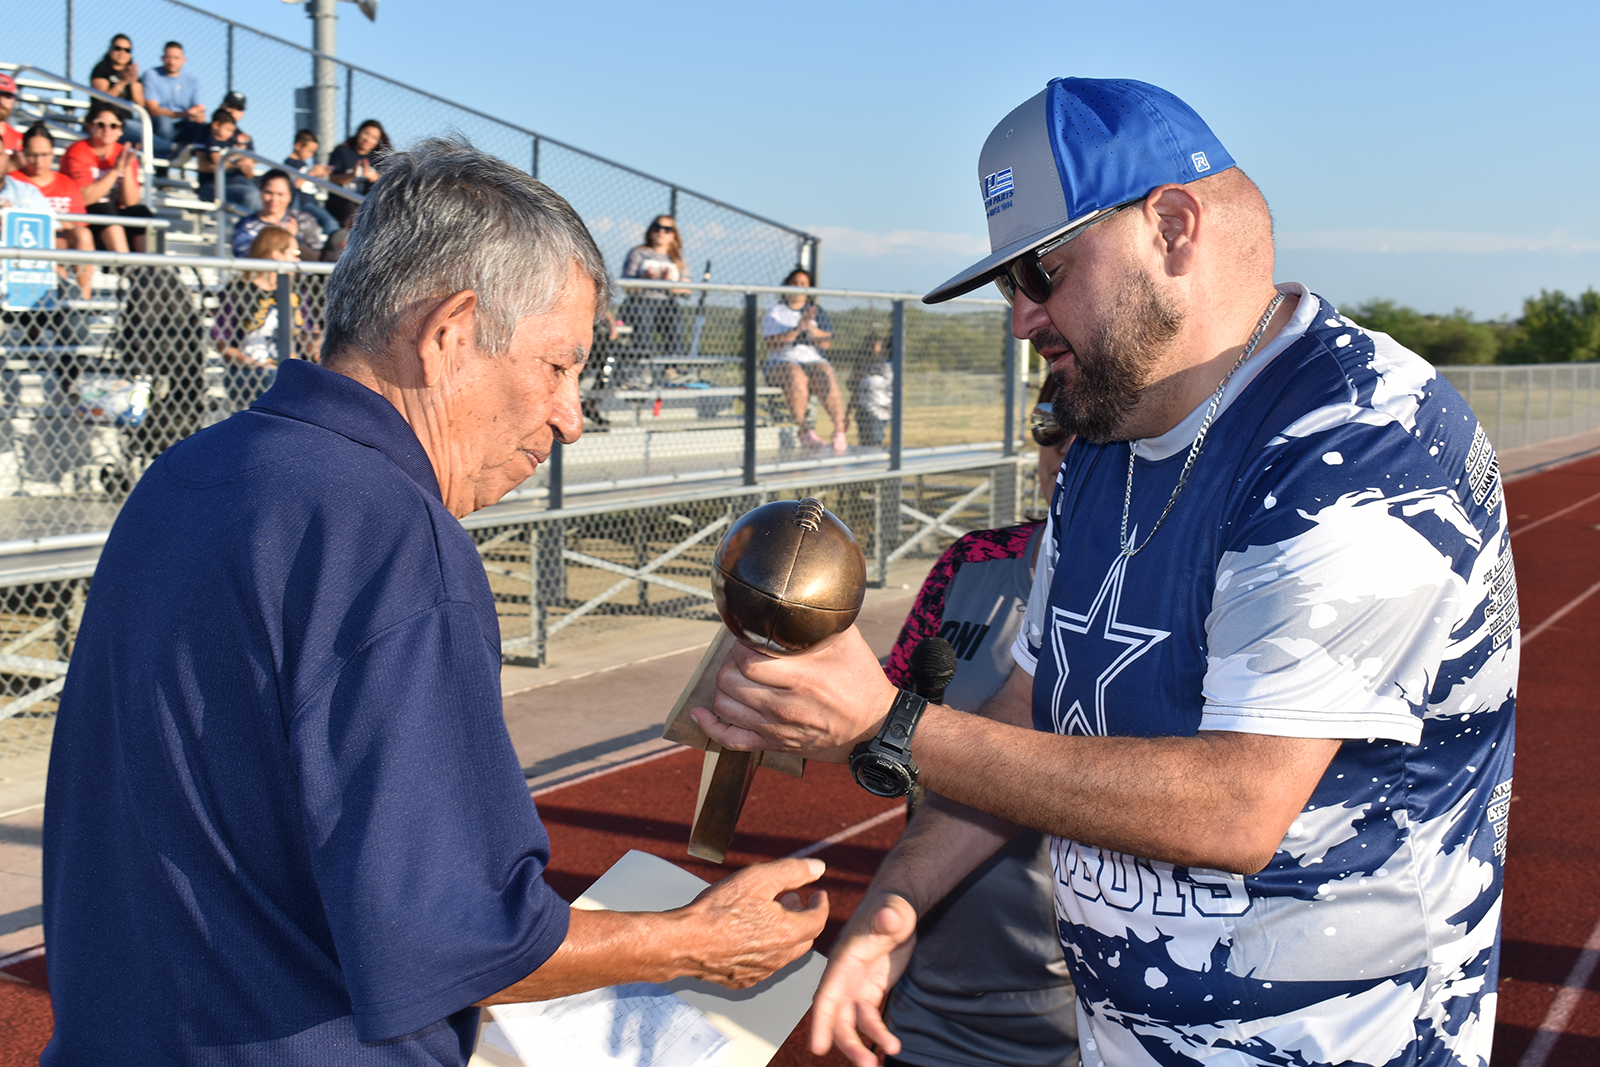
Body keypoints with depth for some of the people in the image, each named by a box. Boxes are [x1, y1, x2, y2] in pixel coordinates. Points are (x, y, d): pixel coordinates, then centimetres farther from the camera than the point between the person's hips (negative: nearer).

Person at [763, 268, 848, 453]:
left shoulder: (818, 313, 17)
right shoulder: (775, 313, 11)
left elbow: (826, 343, 3)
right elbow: (773, 343, -6)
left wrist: (810, 327, -14)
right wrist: (797, 329, -17)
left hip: (815, 361, 2)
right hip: (782, 364, -2)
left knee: (827, 378, -32)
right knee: (797, 376, -38)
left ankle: (840, 432, -35)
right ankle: (804, 430, -40)